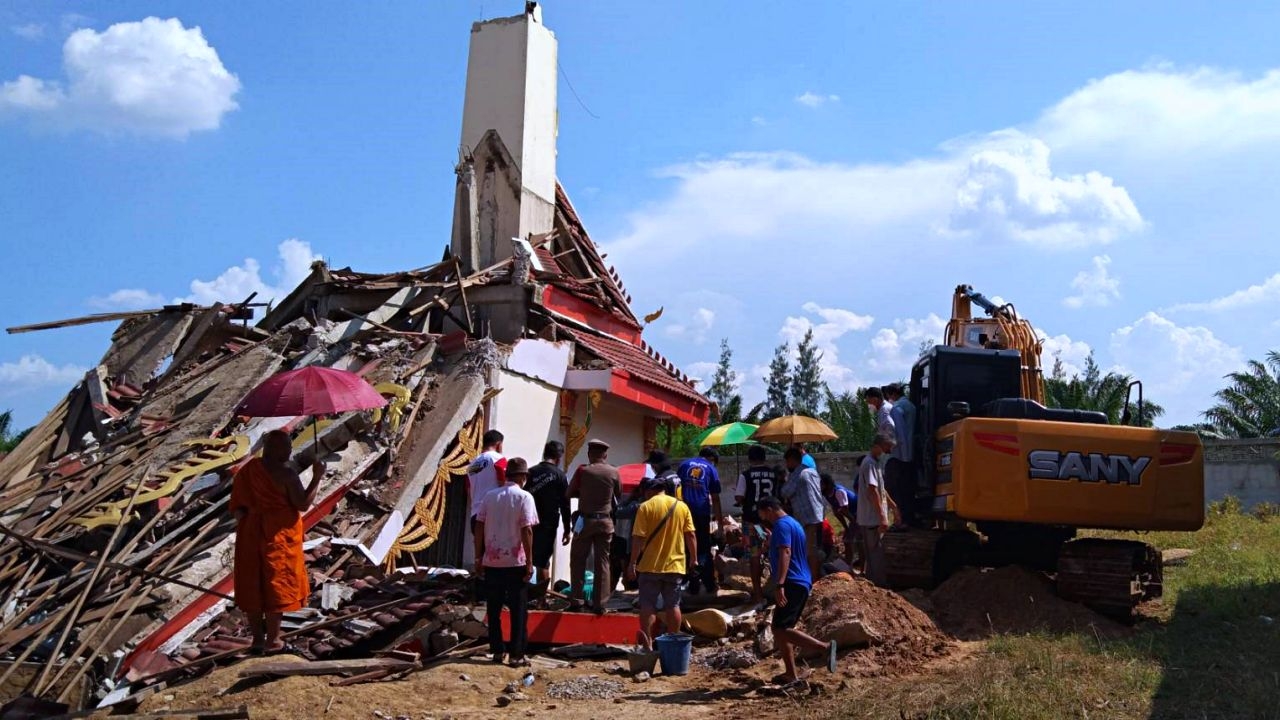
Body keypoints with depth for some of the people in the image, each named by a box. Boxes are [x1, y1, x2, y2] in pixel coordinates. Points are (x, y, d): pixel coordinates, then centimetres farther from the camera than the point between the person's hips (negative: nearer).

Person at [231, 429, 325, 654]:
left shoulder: (248, 469, 3)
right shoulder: (286, 473, -17)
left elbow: (238, 505, 7)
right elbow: (303, 504, -15)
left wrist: (242, 525, 15)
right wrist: (317, 477, -9)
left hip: (250, 533, 6)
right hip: (278, 535, -6)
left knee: (252, 584, 12)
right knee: (276, 584, 4)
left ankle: (257, 637, 21)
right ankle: (272, 640, 10)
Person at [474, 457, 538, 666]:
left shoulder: (490, 496, 5)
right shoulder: (524, 497, -6)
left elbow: (479, 528, 4)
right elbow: (527, 531, -11)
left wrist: (478, 557, 10)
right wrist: (529, 562, -7)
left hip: (492, 561, 3)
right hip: (516, 562, -3)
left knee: (494, 609, 12)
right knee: (518, 609, 5)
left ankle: (497, 651, 16)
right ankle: (516, 654, 5)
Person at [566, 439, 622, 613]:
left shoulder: (583, 471, -8)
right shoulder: (613, 472, -2)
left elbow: (570, 493, 1)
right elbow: (619, 496, 11)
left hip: (586, 520, -2)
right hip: (605, 521, 2)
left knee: (578, 560, 9)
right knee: (603, 562, 6)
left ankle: (576, 601, 7)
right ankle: (600, 603, 5)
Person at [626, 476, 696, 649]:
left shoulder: (646, 507, -7)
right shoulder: (682, 506, 4)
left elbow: (638, 538, -11)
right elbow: (691, 535, 2)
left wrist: (632, 563, -7)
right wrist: (693, 560, 8)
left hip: (650, 565, -3)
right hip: (675, 565, 3)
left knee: (648, 604, 3)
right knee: (673, 605, 10)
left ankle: (647, 644, -3)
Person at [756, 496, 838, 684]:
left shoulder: (782, 525, -11)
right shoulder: (794, 523, 21)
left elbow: (785, 553, -24)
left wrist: (779, 585, -31)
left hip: (792, 584, -11)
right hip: (802, 583, 11)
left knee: (780, 630, -15)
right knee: (781, 629, 14)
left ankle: (825, 647, -22)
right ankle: (791, 674, 15)